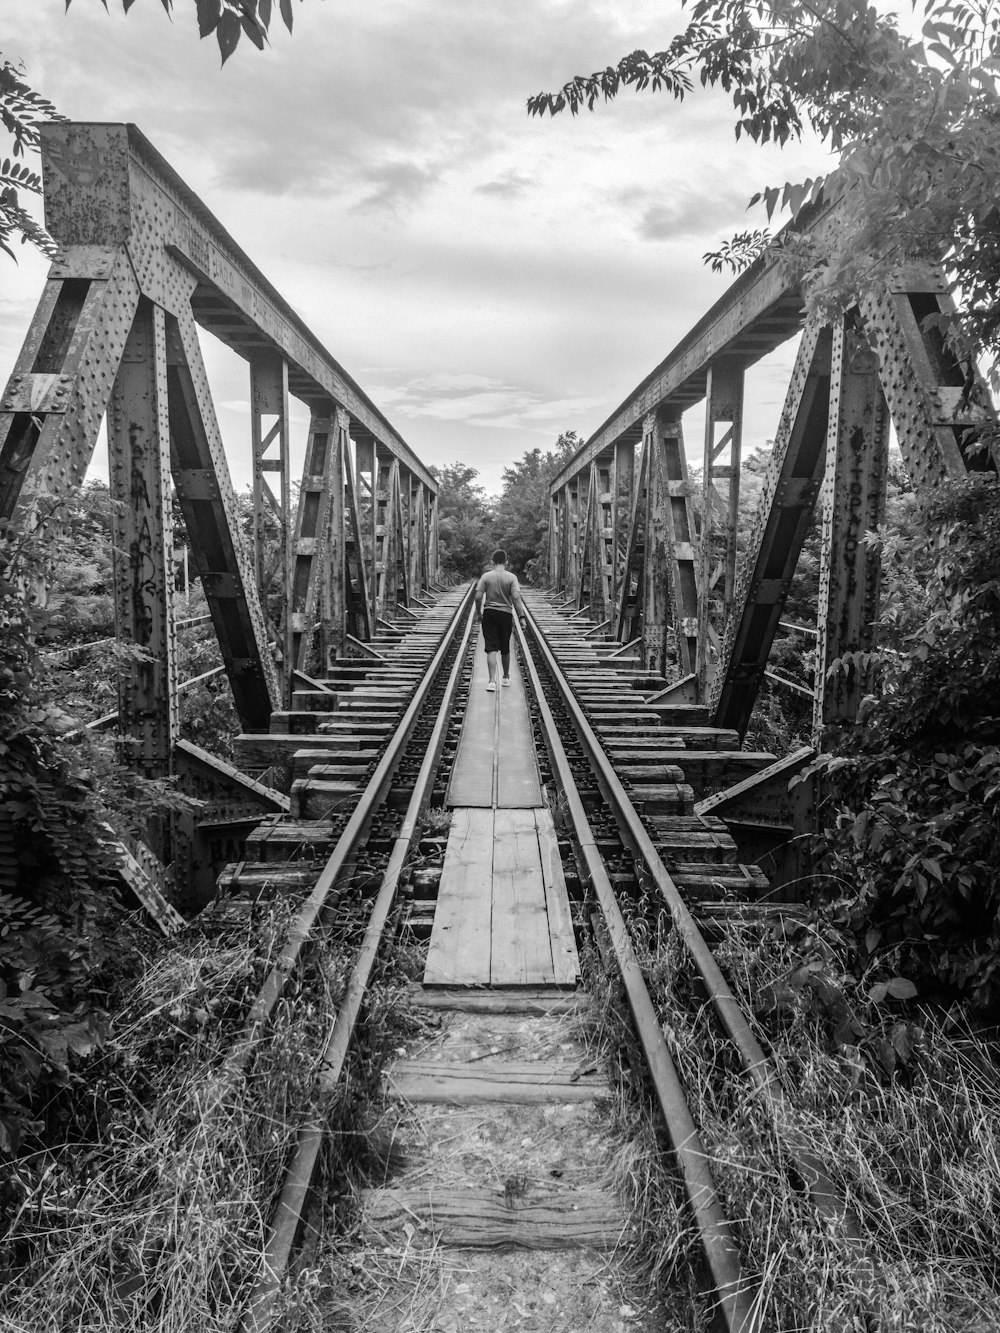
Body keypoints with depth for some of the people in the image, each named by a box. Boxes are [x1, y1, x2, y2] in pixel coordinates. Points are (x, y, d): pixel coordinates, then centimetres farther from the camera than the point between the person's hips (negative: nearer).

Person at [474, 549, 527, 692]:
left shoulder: (486, 576, -2)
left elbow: (478, 597, -5)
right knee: (505, 649, 16)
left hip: (489, 613, 0)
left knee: (491, 649, -2)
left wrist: (479, 613, 10)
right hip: (506, 615, 0)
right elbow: (516, 598, -12)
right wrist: (522, 617, -9)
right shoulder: (511, 577, -4)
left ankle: (492, 681, -12)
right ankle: (506, 677, 32)